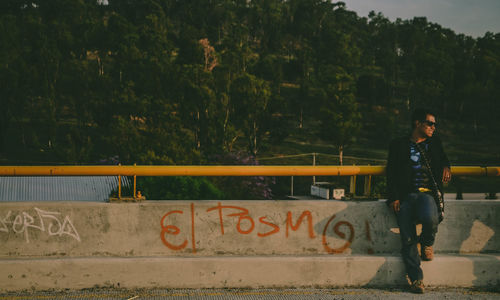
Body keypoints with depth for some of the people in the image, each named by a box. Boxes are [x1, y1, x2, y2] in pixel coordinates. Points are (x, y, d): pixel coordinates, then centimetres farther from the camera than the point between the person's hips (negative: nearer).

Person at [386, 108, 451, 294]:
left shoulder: (434, 143, 21)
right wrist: (394, 198, -4)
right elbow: (391, 174, 8)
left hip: (427, 193, 1)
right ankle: (416, 279, -8)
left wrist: (446, 167, 12)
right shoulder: (399, 145, 12)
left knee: (430, 218, -32)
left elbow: (443, 158, 38)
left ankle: (426, 243, 1)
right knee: (408, 239, -14)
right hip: (406, 196, -1)